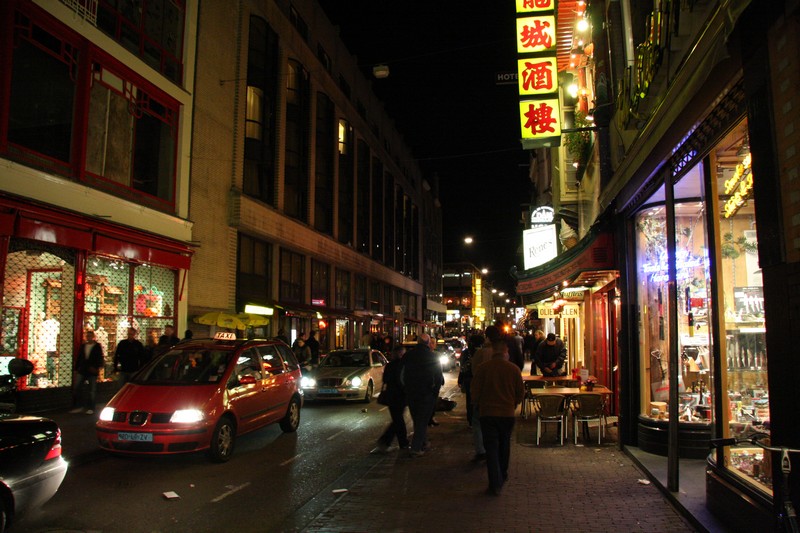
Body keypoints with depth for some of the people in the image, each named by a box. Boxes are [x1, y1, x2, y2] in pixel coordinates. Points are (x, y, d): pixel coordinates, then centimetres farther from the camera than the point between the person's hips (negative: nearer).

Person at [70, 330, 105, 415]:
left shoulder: (97, 347, -2)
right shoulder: (82, 346, 11)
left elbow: (100, 358, -6)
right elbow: (78, 358, 14)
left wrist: (97, 367, -18)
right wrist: (76, 369, 9)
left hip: (92, 371, -4)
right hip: (82, 371, 4)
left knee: (92, 390, 2)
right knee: (76, 388, -1)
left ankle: (90, 408, 10)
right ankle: (77, 406, 10)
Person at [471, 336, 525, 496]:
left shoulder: (482, 368, -11)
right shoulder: (514, 369, -7)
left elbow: (475, 392, -5)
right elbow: (521, 393, 2)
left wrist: (479, 406, 14)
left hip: (487, 413, -2)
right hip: (507, 413, 2)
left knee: (491, 447, 2)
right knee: (504, 446, 20)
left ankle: (495, 484, -5)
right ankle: (502, 476, 34)